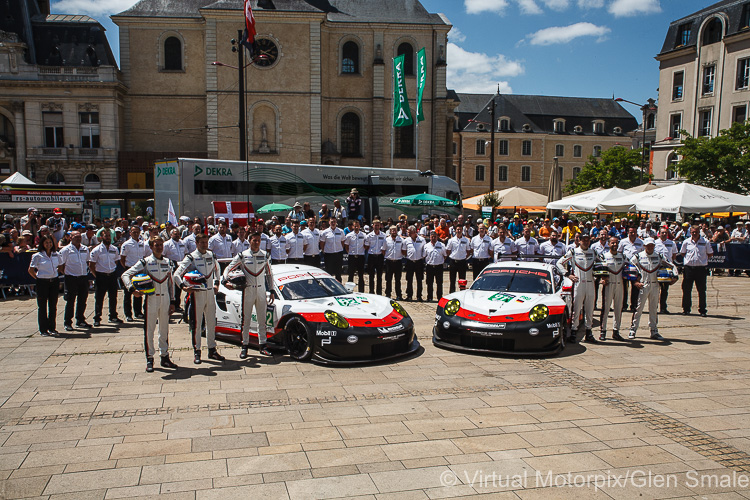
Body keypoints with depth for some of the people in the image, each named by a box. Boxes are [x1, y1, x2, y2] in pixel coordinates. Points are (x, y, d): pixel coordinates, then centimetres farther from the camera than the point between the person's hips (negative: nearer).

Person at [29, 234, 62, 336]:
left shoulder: (56, 255, 6)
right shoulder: (37, 256, -5)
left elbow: (60, 267, 22)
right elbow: (30, 270, -2)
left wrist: (55, 273, 10)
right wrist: (38, 278, -4)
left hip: (54, 281, 4)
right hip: (42, 282, -4)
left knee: (53, 306, 7)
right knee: (42, 307, 2)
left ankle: (52, 328, 17)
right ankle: (43, 330, 9)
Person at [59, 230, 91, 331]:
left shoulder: (85, 249, 11)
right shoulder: (65, 250, -4)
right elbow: (61, 266, -2)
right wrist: (67, 274, -5)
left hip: (84, 277, 5)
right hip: (71, 278, -5)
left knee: (82, 300, 10)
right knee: (70, 301, -2)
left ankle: (80, 321, 23)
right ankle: (67, 323, 7)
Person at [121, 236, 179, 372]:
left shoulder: (167, 262, 9)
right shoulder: (145, 262, -4)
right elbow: (125, 275, -6)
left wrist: (172, 302, 11)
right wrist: (132, 289, -21)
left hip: (165, 299, 4)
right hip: (151, 299, -4)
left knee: (164, 329, 10)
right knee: (149, 329, 0)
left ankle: (165, 357, 20)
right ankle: (149, 359, 9)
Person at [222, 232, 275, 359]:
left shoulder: (265, 256, 6)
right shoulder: (242, 256, -2)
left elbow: (269, 274, 13)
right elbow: (228, 269, 1)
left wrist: (271, 291, 10)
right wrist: (226, 281, -17)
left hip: (261, 291, 2)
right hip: (247, 291, -2)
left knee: (262, 319, 6)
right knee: (246, 319, 1)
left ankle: (262, 345, 15)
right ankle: (245, 346, 10)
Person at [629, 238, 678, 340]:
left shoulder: (659, 257, 8)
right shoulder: (638, 257, -2)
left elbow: (672, 266, 17)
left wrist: (674, 276, -1)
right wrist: (635, 282, -7)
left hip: (655, 285, 4)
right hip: (642, 285, -3)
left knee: (653, 309, 10)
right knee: (638, 308, -4)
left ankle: (654, 331, 17)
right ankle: (633, 330, 4)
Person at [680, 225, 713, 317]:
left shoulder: (705, 242, 1)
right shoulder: (686, 242, 4)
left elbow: (710, 253, 11)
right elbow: (682, 253, 17)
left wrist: (702, 258, 2)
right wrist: (690, 258, 6)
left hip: (701, 268, -1)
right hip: (688, 267, 1)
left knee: (701, 290, 3)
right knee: (686, 290, 5)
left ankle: (702, 310, 12)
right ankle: (686, 309, 16)